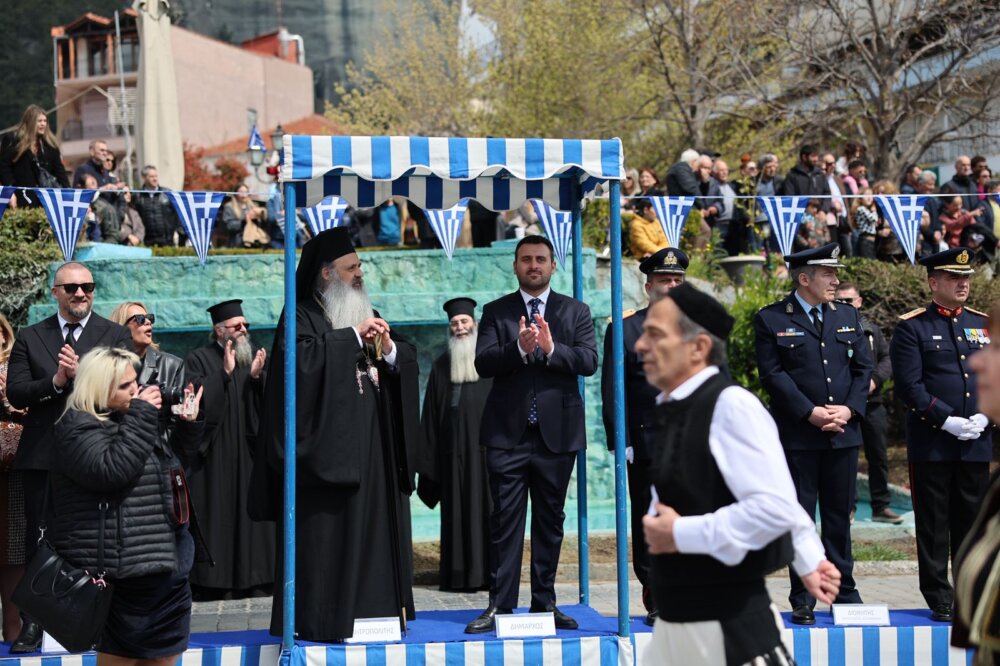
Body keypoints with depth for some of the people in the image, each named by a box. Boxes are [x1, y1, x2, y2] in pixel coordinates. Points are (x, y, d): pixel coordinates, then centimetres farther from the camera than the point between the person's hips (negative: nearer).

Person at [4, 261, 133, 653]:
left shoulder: (115, 336, 3)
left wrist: (80, 373, -19)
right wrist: (55, 381, -16)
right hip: (42, 455, 2)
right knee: (39, 543, 7)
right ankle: (34, 622, 16)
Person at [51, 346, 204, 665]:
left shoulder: (127, 420, 19)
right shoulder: (79, 427, -9)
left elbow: (163, 468, 31)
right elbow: (111, 469, -27)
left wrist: (187, 425, 18)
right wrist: (142, 415, -20)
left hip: (165, 564, 9)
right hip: (126, 571, -9)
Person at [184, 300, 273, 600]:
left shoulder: (255, 357, 14)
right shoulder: (199, 359, 2)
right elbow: (196, 399, -12)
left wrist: (257, 377, -13)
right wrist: (225, 373, -18)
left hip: (250, 452, 4)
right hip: (215, 454, -4)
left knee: (251, 510, 2)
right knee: (217, 515, -5)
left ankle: (251, 580, 6)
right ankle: (212, 581, -1)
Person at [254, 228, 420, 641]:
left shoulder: (368, 315, 20)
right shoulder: (301, 316, 0)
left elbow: (408, 362, 13)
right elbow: (301, 356, -20)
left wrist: (389, 349, -8)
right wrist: (353, 336, -16)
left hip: (374, 443, 7)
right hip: (327, 442, -6)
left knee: (374, 526, 5)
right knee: (326, 531, -8)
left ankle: (372, 612, 10)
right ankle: (317, 619, -4)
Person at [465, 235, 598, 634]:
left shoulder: (575, 312, 8)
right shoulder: (496, 312, 7)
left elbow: (589, 361, -5)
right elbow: (483, 362, -7)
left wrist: (552, 348, -21)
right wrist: (519, 347, -24)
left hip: (557, 433, 1)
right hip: (508, 434, -1)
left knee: (550, 522, 8)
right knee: (505, 522, -1)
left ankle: (545, 602, 16)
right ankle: (500, 604, 3)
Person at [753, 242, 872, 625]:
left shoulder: (847, 316, 12)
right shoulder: (771, 320, -2)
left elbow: (863, 368, 10)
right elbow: (773, 374, -8)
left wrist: (848, 409, -6)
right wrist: (811, 413, -15)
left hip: (843, 433, 4)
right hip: (797, 436, -4)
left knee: (840, 517, 10)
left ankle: (844, 592, 19)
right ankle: (802, 600, 9)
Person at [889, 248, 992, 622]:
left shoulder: (984, 325, 13)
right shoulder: (912, 327, -2)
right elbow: (909, 385, -10)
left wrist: (983, 417, -6)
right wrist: (948, 421, -16)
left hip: (977, 442, 4)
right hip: (931, 444, -4)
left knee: (972, 521, 10)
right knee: (934, 525, 1)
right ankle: (940, 599, 9)